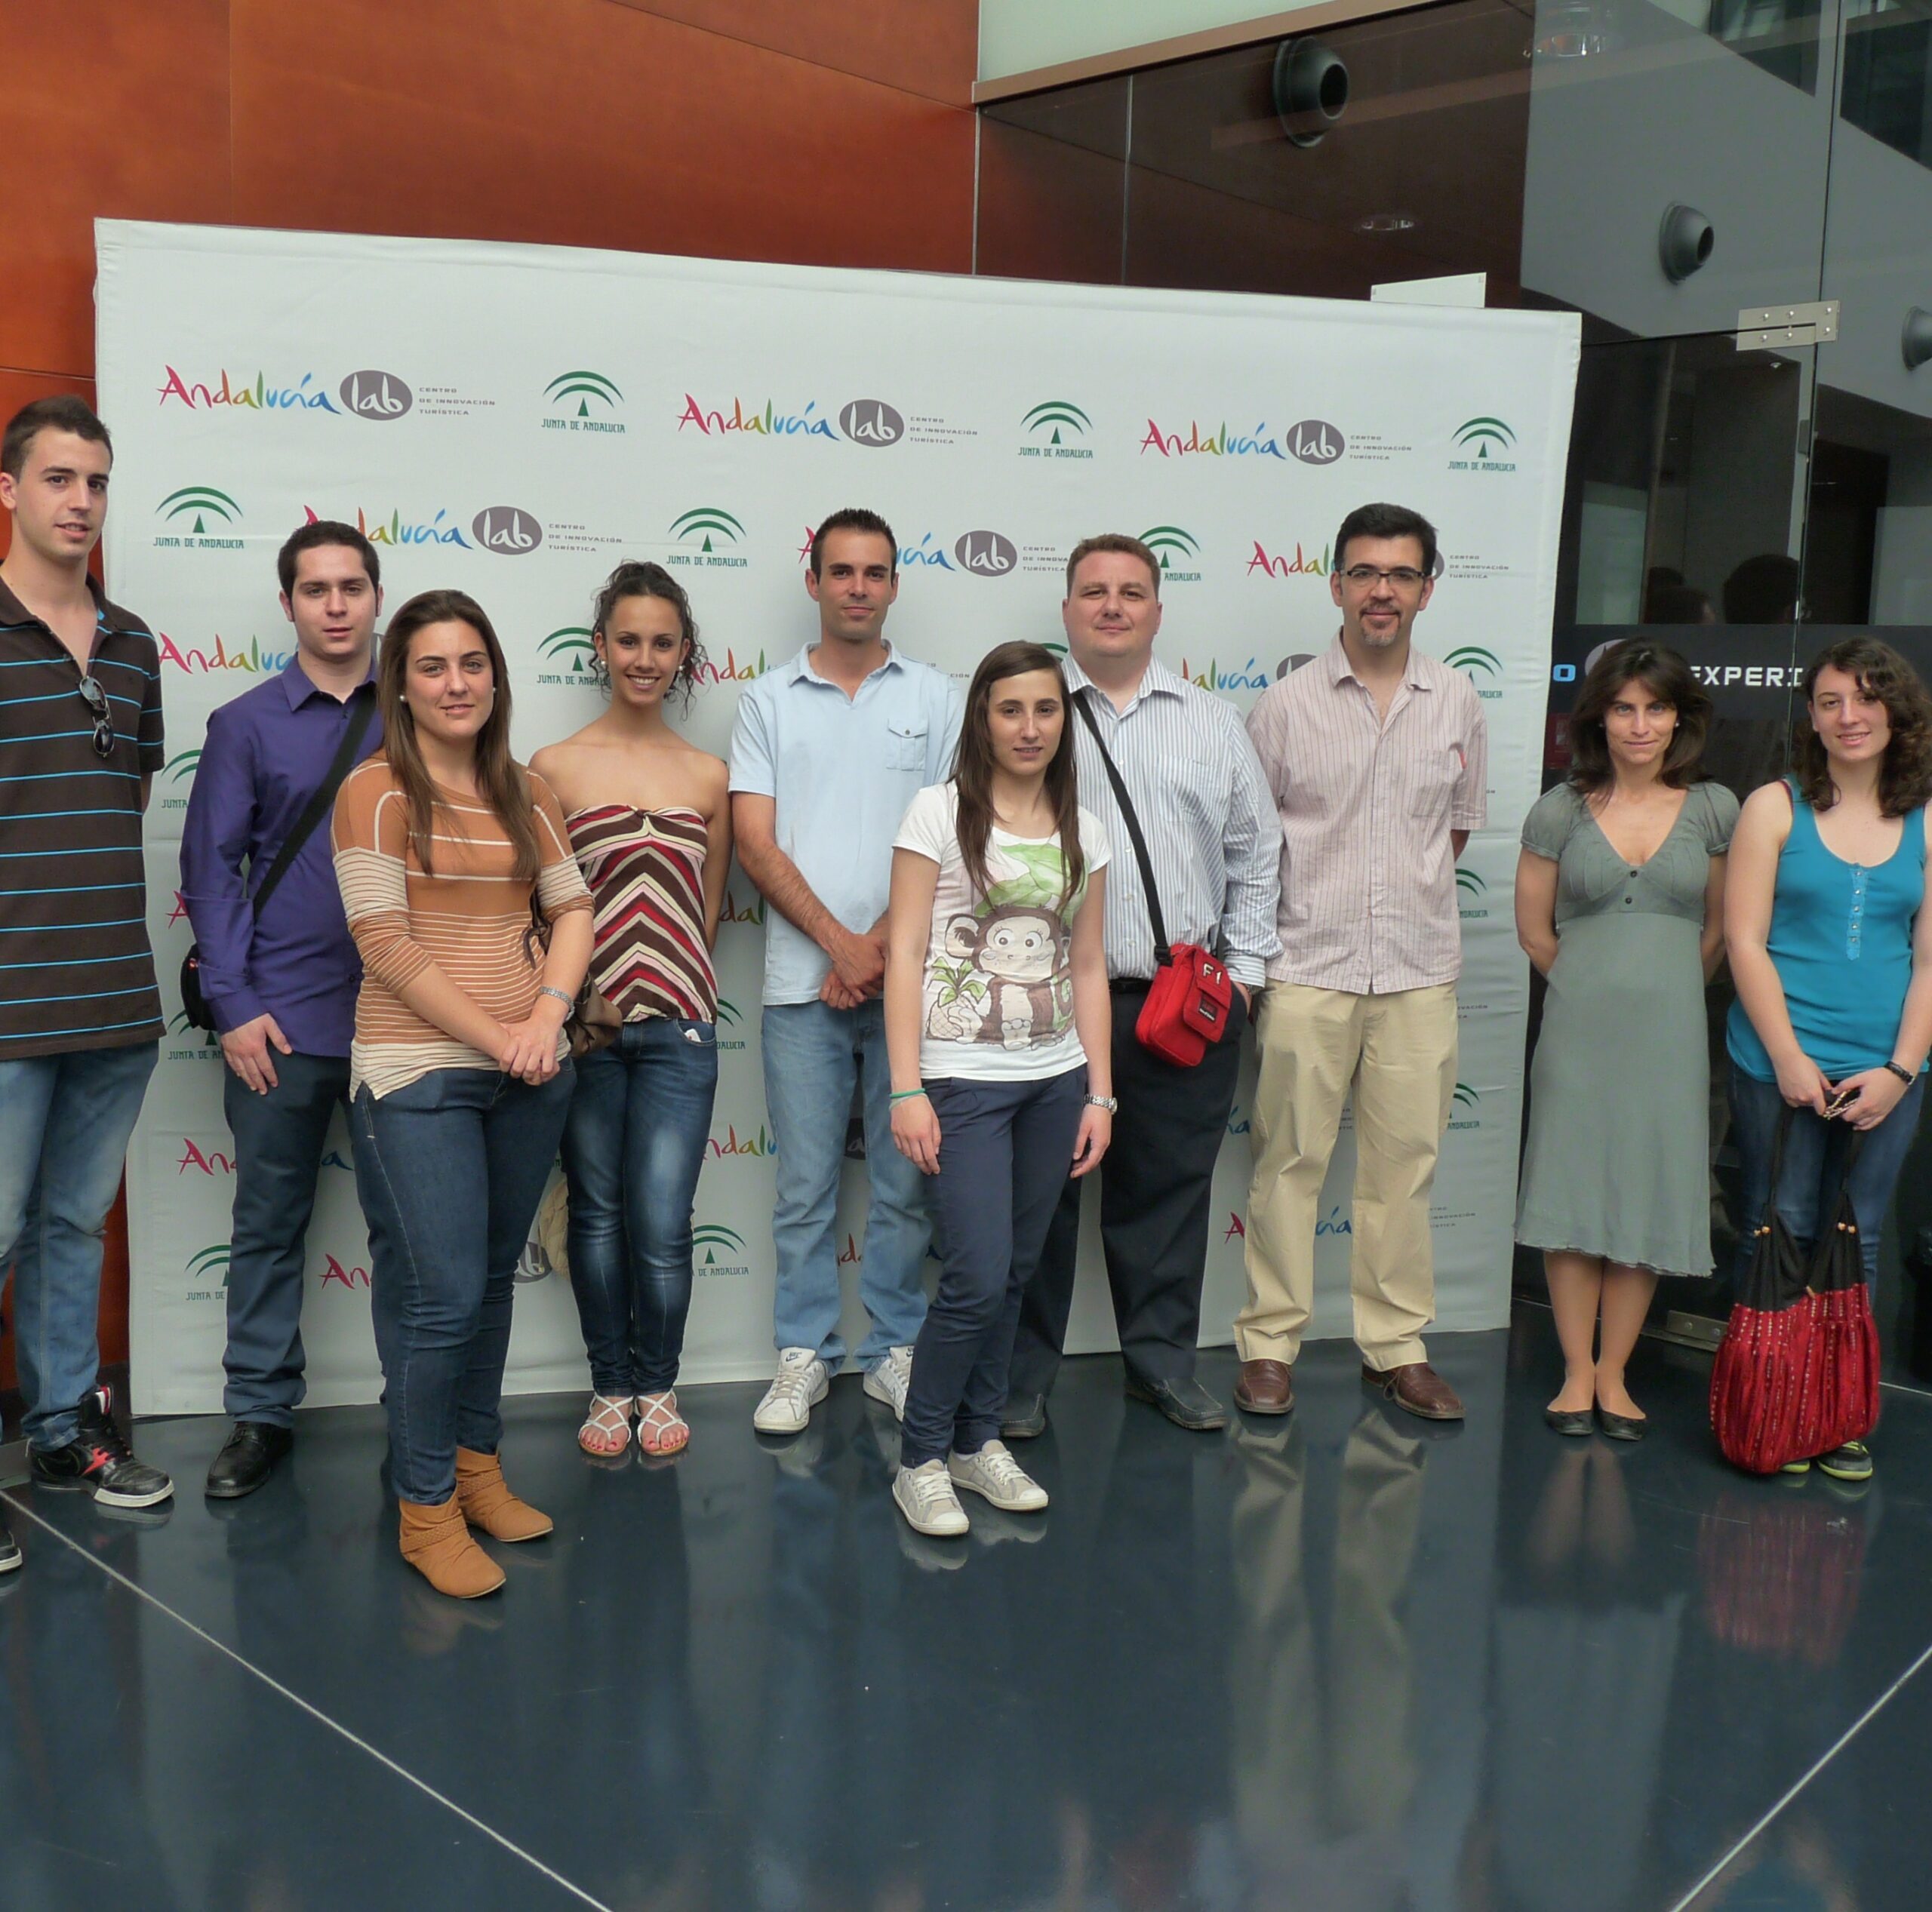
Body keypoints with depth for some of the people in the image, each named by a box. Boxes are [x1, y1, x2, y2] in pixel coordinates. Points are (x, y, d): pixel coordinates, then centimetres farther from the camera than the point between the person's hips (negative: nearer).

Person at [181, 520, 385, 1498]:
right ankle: (260, 1412, 20)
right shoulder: (245, 725, 5)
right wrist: (234, 1005, -5)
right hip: (283, 1017, 0)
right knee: (268, 1223, 7)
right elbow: (211, 868, 3)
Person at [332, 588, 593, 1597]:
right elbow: (388, 947, -12)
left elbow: (572, 910, 7)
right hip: (418, 1074, -5)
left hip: (528, 1075, 5)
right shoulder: (375, 792, -5)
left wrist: (549, 1010, -11)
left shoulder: (527, 794, 11)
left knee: (493, 1280, 14)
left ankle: (477, 1464, 30)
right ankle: (425, 1506, 10)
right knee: (442, 1296, -6)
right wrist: (496, 1037, -14)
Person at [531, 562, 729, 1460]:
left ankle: (659, 1386, 20)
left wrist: (679, 990, 5)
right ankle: (610, 1387, 27)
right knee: (598, 1213, 10)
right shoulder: (554, 766, 0)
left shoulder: (709, 775, 7)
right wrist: (573, 1000, -8)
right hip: (584, 1027, -1)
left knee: (662, 1225, -3)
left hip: (677, 1029, 1)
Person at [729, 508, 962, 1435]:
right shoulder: (770, 700, 8)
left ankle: (897, 1350, 20)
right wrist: (841, 943, -10)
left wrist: (885, 945, -9)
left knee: (906, 1180, 6)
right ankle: (804, 1355, 18)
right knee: (805, 1185, 6)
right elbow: (755, 843, 0)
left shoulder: (936, 698, 8)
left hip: (910, 975, 0)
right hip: (802, 981, 0)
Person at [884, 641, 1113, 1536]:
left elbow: (1087, 966, 10)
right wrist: (907, 1090, -13)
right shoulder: (941, 810, -5)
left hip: (1055, 1081, 5)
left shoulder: (1082, 827, 9)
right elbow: (904, 954, -8)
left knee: (1014, 1273, 11)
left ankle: (978, 1440, 27)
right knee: (977, 1279, -9)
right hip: (965, 1080, -5)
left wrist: (1099, 1092, 5)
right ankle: (921, 1459, 9)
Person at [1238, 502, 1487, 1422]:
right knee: (1290, 1159, 2)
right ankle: (1270, 1344, 13)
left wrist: (1408, 893, 10)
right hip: (1308, 968, -2)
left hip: (1419, 972, 2)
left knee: (1404, 1164, 8)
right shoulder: (1286, 706, 1)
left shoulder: (1457, 704, 7)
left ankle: (1396, 1345, 19)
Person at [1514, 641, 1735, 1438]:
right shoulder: (1560, 810, 1)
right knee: (1572, 1195, 2)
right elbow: (1535, 931, 7)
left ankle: (1613, 1374, 18)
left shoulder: (1713, 810, 3)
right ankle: (1577, 1372, 15)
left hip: (1668, 1032, 1)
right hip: (1578, 1030, -1)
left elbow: (1718, 932, 11)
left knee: (1649, 1201, 5)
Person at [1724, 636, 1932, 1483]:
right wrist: (1790, 1057, -9)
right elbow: (1746, 943, -2)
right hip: (1782, 1063, -2)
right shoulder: (1775, 808, 2)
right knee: (1781, 1237, 1)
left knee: (1858, 1244, 7)